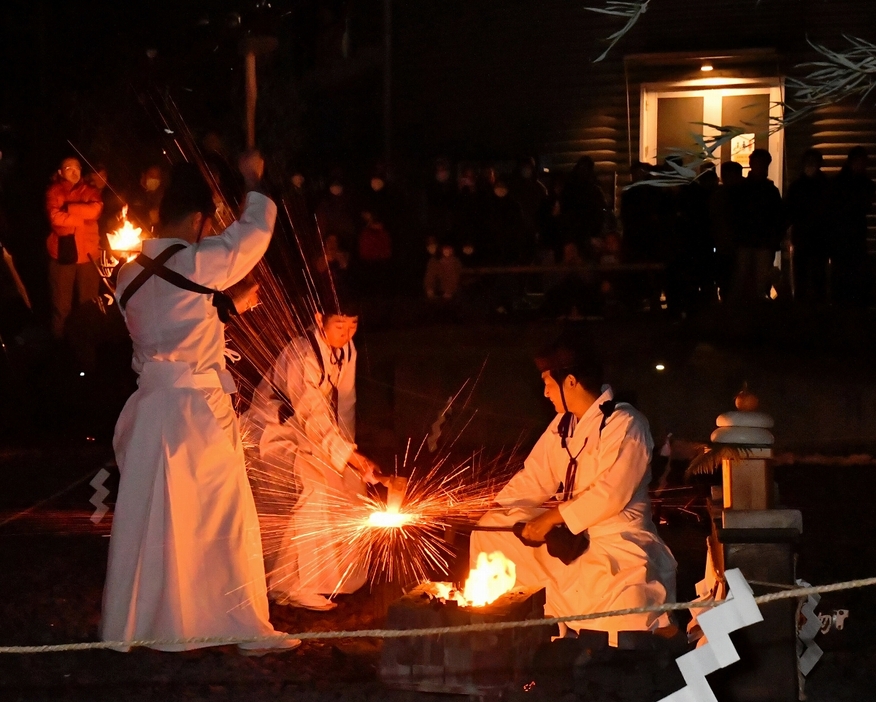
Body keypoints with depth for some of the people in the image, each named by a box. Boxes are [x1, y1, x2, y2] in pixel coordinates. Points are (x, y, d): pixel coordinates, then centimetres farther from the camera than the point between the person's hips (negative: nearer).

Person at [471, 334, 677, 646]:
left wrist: (551, 518, -18)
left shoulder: (625, 425, -16)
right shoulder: (563, 424, 10)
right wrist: (493, 510, 0)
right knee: (490, 534, 10)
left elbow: (610, 494, -22)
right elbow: (534, 478, 12)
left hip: (617, 541, -9)